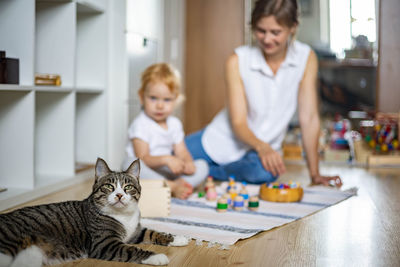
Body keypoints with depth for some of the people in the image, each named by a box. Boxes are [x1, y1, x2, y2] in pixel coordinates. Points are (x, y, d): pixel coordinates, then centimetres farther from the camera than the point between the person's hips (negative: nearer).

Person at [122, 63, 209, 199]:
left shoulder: (174, 123, 9)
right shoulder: (140, 124, -12)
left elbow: (181, 152, 8)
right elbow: (143, 159, -19)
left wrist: (188, 162, -16)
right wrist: (165, 159, -35)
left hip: (168, 173, 6)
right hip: (146, 176, -6)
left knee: (202, 165, -5)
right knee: (129, 163, -36)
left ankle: (179, 184, -33)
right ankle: (172, 187, -35)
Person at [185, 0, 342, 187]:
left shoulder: (306, 58, -12)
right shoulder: (237, 61, -15)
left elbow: (308, 118, -10)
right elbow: (238, 123, -17)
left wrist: (315, 174, -12)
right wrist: (261, 146, -39)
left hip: (264, 149, 1)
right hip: (221, 140, 0)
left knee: (263, 173, -36)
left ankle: (210, 171, -7)